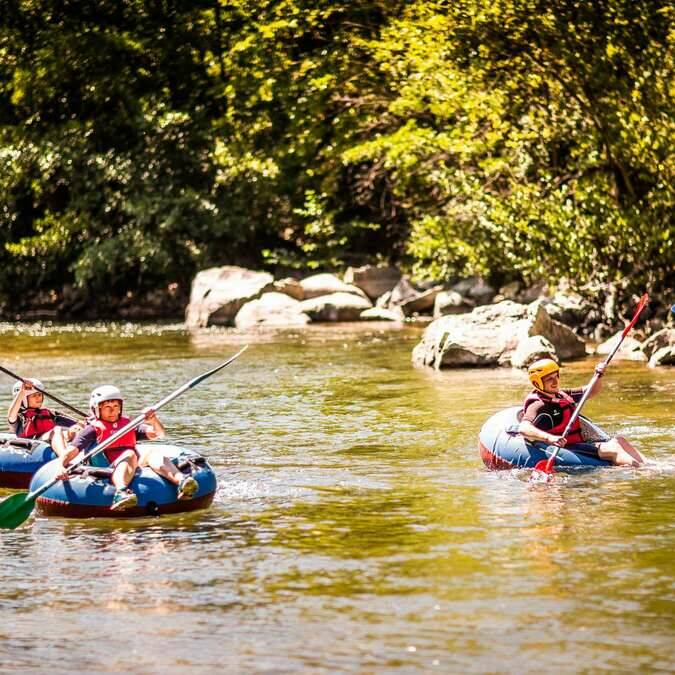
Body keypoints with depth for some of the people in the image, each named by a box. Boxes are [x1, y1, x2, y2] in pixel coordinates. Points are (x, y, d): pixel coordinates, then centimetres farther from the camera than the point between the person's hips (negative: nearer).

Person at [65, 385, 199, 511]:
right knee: (129, 454, -33)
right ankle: (120, 493, -66)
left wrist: (154, 421, -6)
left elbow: (159, 434, 15)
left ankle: (180, 480, -56)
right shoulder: (93, 429, 15)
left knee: (152, 453, -24)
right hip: (109, 472, -4)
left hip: (136, 471, 4)